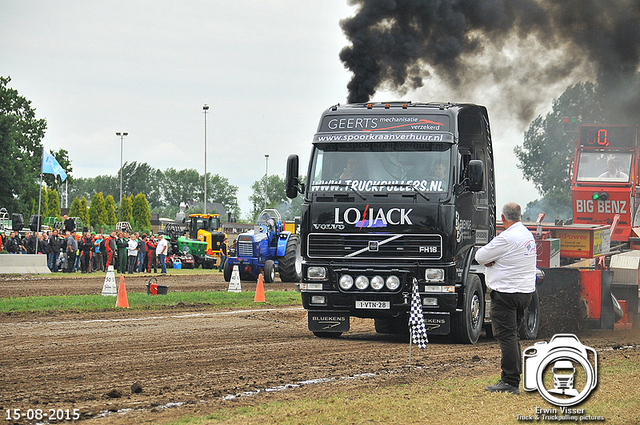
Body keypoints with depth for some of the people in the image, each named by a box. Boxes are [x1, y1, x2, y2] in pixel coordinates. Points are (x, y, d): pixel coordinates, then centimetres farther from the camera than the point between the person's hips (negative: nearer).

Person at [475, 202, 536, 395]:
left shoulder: (507, 238, -17)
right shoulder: (528, 235, 13)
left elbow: (480, 257, -11)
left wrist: (489, 260, 8)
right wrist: (493, 260, -2)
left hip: (506, 293, -9)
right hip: (525, 292, 9)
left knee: (506, 336, -8)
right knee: (512, 336, 15)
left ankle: (511, 382, -10)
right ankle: (510, 379, 17)